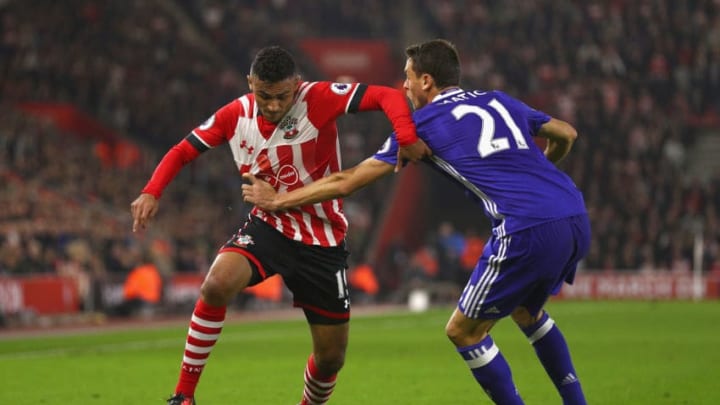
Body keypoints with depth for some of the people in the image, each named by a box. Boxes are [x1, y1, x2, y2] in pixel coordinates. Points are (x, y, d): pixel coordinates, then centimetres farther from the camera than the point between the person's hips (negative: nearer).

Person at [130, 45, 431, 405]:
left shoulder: (318, 99, -18)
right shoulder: (234, 116, -8)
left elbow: (389, 96, -23)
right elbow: (183, 151, 3)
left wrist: (406, 138, -41)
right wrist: (151, 192, -14)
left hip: (322, 242, -1)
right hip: (268, 226, 1)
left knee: (331, 357, 4)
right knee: (217, 284, -30)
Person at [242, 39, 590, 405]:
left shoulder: (423, 123, 7)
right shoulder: (498, 100, 22)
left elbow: (348, 182, 10)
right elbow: (566, 134, 32)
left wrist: (278, 200, 20)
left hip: (530, 231, -7)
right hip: (576, 217, 7)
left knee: (463, 331, 8)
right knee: (526, 312, 32)